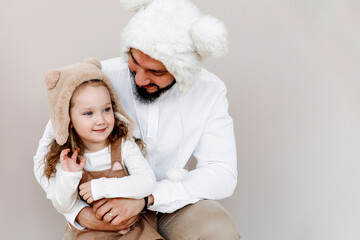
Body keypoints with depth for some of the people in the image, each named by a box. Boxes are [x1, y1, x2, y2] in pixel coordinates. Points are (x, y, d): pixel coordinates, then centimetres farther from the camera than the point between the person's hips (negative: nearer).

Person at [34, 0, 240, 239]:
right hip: (104, 208, -1)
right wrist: (80, 213, -25)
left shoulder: (210, 91, -11)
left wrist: (145, 198, -28)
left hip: (172, 204, 1)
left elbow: (223, 174, -15)